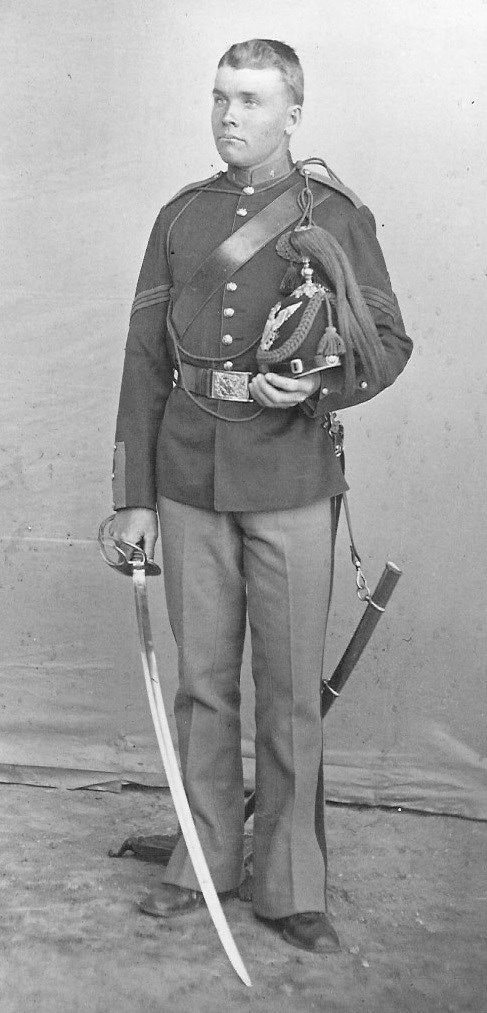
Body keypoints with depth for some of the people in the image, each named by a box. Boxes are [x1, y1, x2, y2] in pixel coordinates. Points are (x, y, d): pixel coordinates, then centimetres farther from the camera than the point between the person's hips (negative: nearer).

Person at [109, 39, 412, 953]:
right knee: (202, 681, 10)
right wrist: (133, 496, 5)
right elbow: (145, 357, 9)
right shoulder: (181, 217, 10)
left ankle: (292, 888, 15)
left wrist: (319, 384, -21)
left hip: (291, 486, -3)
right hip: (189, 483, 3)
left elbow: (388, 342, 1)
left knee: (291, 694, 2)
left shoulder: (336, 215, 2)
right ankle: (207, 861, 25)